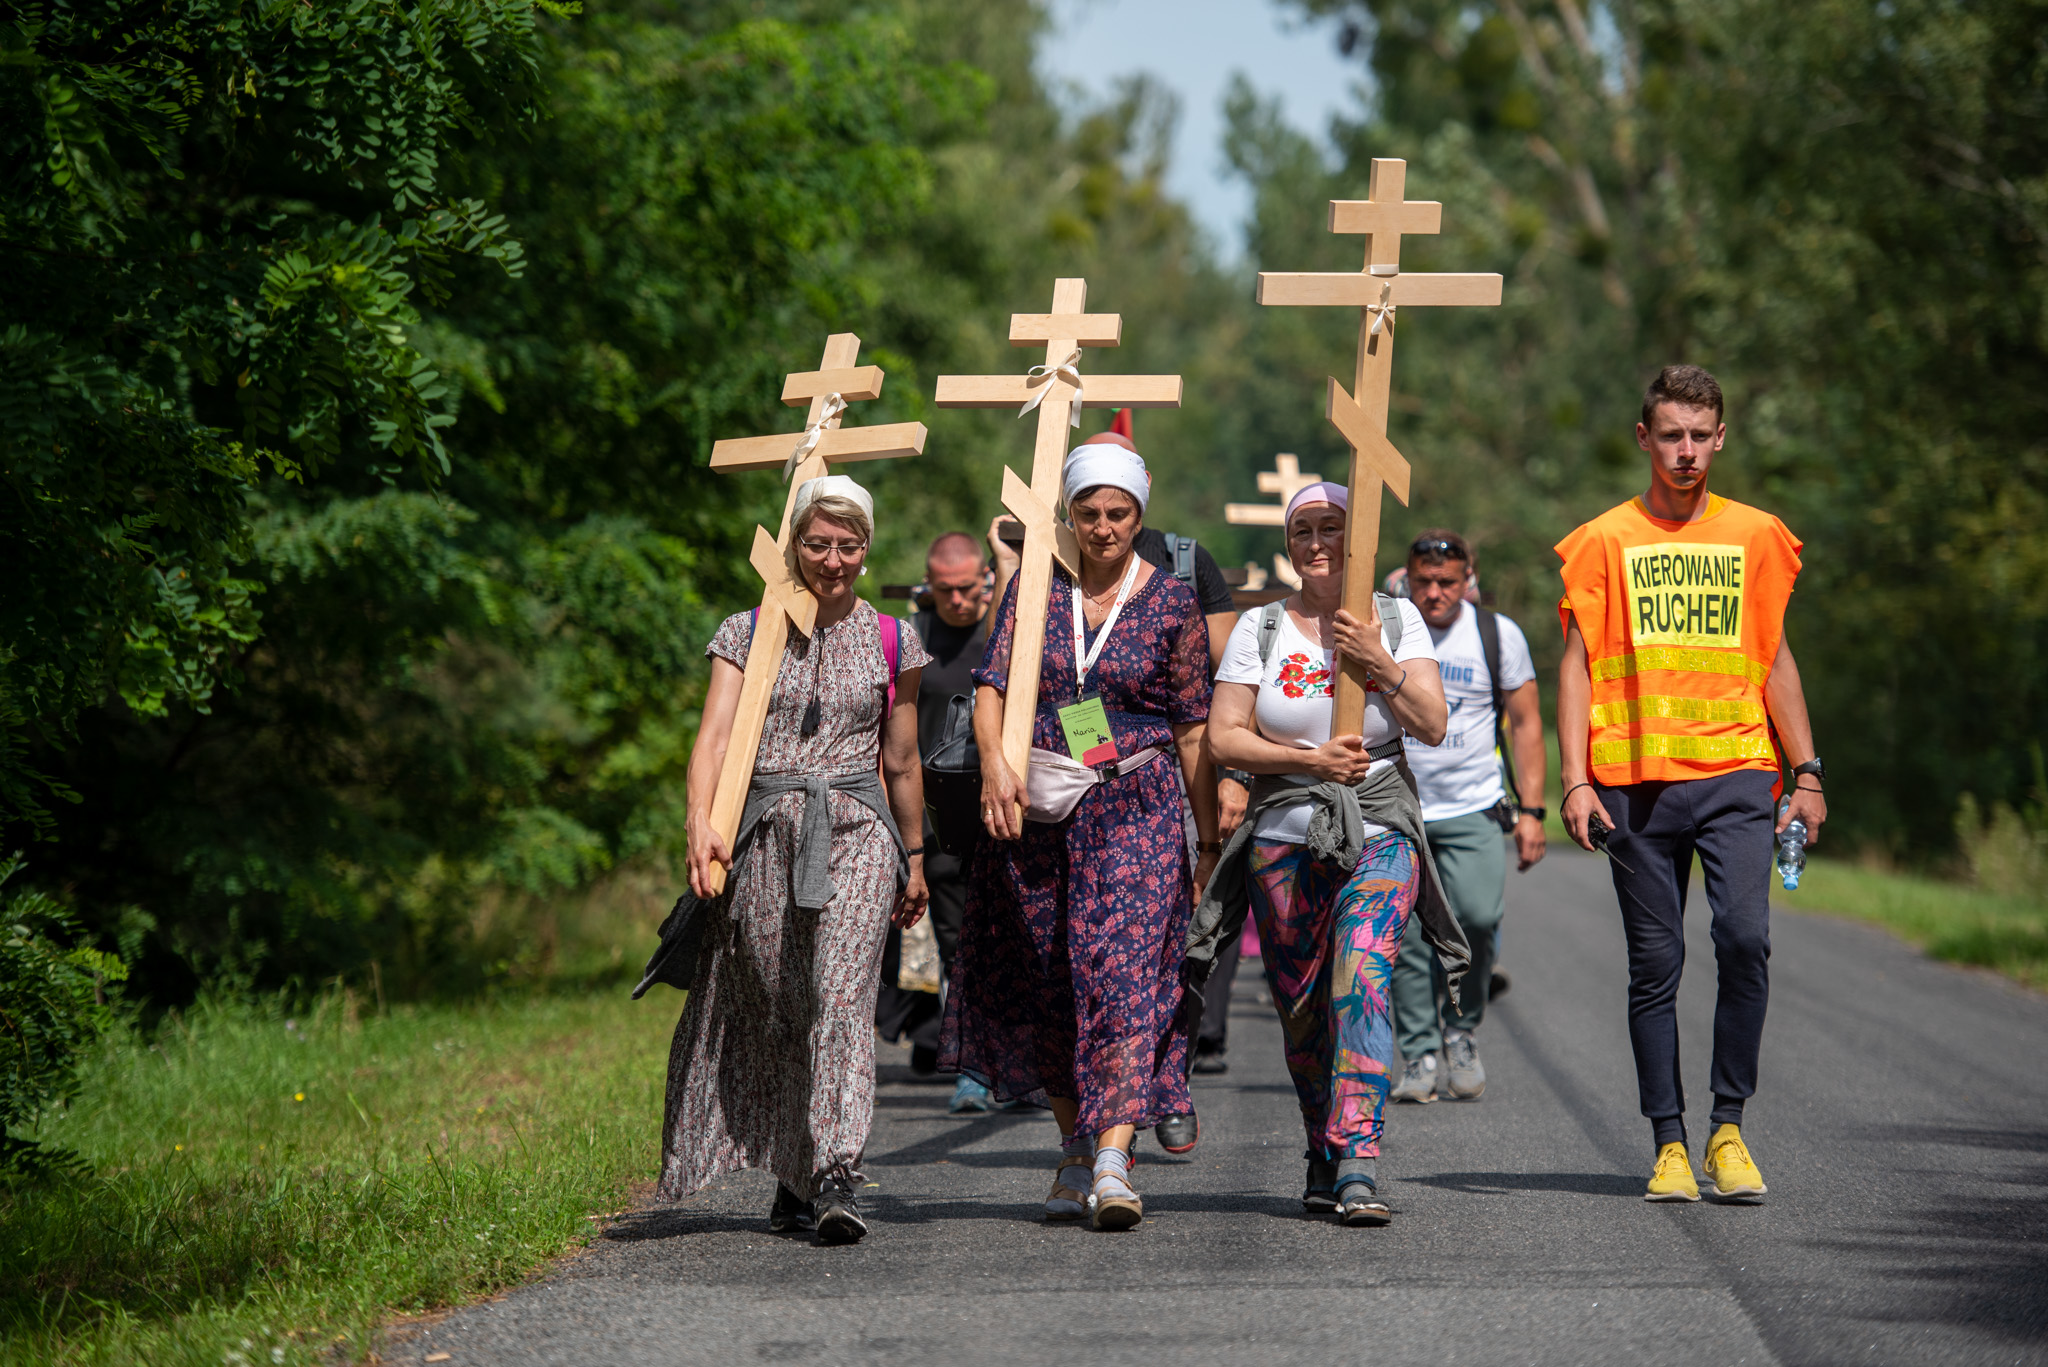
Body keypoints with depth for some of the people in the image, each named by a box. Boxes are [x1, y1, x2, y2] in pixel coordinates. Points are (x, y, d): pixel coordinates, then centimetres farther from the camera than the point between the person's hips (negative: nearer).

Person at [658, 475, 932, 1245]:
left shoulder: (892, 644, 10)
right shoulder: (747, 635, 7)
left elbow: (901, 761, 18)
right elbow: (716, 733, -5)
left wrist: (914, 858, 23)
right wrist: (700, 821, -21)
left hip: (857, 831, -1)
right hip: (764, 832, 1)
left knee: (842, 999, -18)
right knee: (775, 1009, 4)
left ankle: (837, 1177, -27)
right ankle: (794, 1180, 18)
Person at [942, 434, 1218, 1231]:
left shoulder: (1171, 604, 2)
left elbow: (1192, 728, 5)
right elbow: (993, 683, -3)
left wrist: (1208, 838, 3)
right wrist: (994, 763, -22)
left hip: (1133, 807, -3)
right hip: (1034, 806, 3)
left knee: (1124, 972, -15)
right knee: (1042, 980, 8)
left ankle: (1113, 1160, -23)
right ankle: (1075, 1143, 23)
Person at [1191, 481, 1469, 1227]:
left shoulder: (1397, 619, 6)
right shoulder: (1259, 628, 6)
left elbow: (1432, 725, -1)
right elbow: (1223, 737, 1)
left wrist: (1378, 662, -14)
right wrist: (1308, 758, -12)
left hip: (1379, 833, -2)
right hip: (1284, 836, 2)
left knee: (1362, 978, -20)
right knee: (1300, 1007, 5)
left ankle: (1359, 1165, -27)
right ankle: (1324, 1156, 26)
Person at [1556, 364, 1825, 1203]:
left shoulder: (1755, 537, 12)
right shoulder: (1606, 542, 7)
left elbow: (1774, 659, 17)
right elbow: (1577, 664, 5)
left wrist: (1806, 771, 10)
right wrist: (1575, 780, -5)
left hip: (1735, 773, 1)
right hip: (1636, 782, 0)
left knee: (1744, 937, -16)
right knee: (1655, 963, 1)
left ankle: (1728, 1126, -5)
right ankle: (1669, 1143, 7)